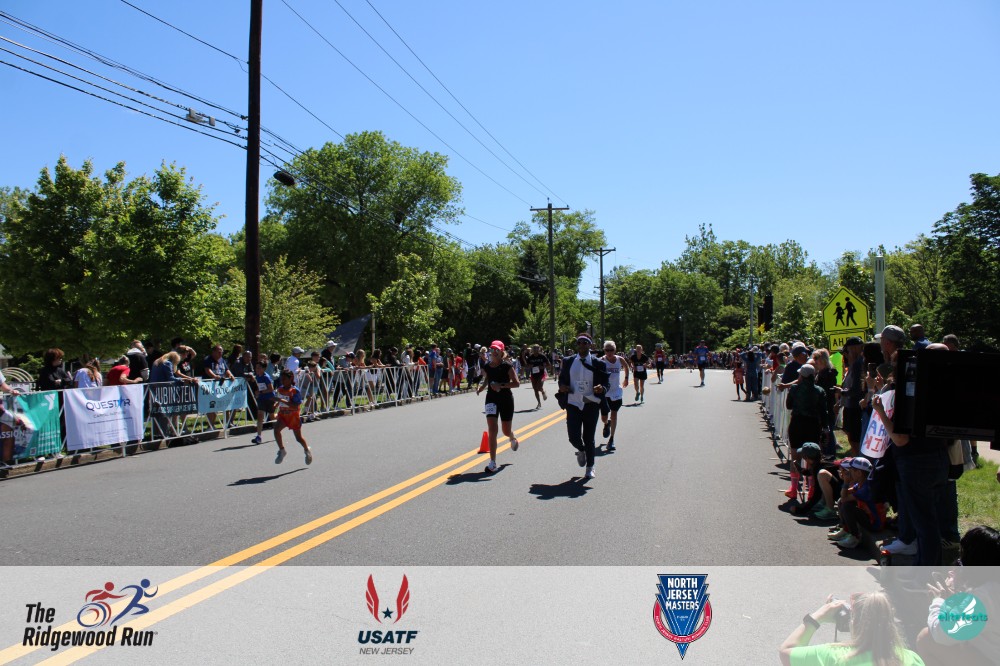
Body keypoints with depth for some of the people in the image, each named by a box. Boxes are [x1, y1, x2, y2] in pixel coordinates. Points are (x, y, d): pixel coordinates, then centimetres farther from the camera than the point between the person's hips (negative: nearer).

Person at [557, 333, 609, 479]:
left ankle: (590, 468, 29)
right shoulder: (568, 361, 4)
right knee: (574, 438, -6)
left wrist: (602, 388, -22)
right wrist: (562, 386, -8)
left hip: (591, 406, -1)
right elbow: (562, 378, 15)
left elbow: (606, 384, 1)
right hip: (573, 404, 1)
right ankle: (581, 450, 31)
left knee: (589, 439, 8)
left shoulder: (598, 363, -2)